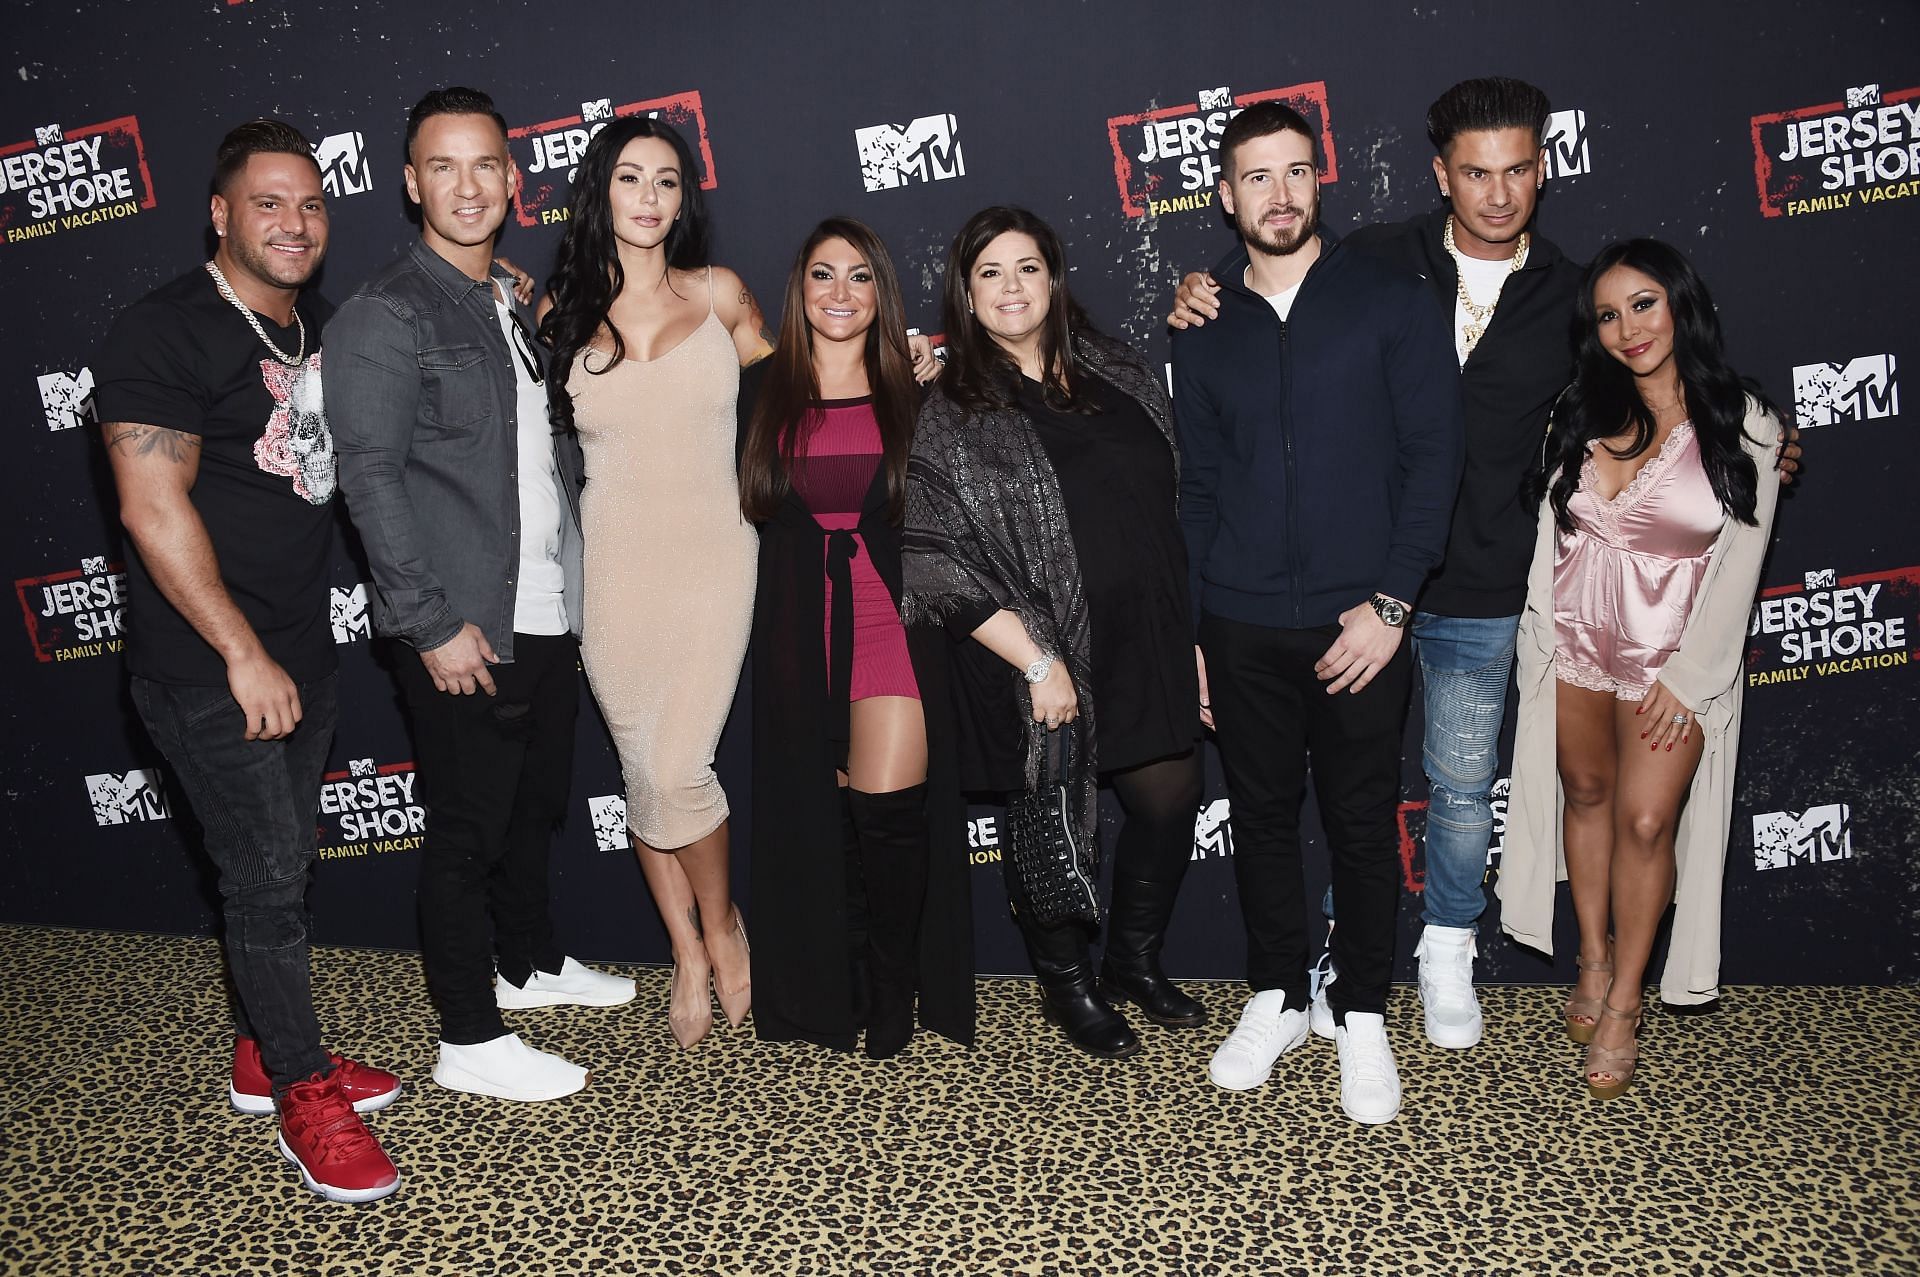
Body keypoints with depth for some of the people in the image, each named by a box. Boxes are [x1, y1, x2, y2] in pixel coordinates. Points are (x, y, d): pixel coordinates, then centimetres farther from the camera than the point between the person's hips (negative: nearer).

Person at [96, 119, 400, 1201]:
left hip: (301, 652, 8)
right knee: (269, 877, -2)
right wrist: (243, 655, -19)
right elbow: (154, 508, -18)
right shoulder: (166, 332, -14)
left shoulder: (317, 322, 10)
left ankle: (264, 1054, 33)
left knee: (282, 865, 16)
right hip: (210, 669, -7)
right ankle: (304, 1095, 13)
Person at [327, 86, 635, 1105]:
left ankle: (532, 963, 40)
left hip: (545, 611, 8)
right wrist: (435, 624, -19)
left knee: (535, 804, 20)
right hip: (462, 628, -8)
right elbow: (370, 480, -16)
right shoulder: (383, 315, -11)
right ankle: (469, 1041, 15)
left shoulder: (515, 307, 14)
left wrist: (572, 572, 11)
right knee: (468, 828, 3)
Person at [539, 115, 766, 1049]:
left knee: (677, 770, -11)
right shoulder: (564, 311, 4)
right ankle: (686, 954, 26)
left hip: (711, 552, -1)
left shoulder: (720, 296, 3)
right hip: (613, 561, 2)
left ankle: (723, 926, 17)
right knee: (642, 771, 7)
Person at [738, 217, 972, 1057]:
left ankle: (897, 986, 10)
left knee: (889, 808, -12)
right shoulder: (765, 394, 7)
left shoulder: (912, 392, 7)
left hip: (893, 619, -1)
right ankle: (835, 991, 23)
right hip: (799, 632, 1)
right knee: (814, 816, 5)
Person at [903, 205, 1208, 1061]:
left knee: (1170, 800, 13)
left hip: (1142, 647, 4)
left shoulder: (1121, 378, 6)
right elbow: (936, 558, -13)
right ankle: (1068, 984, 34)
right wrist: (1037, 662, -17)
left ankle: (1136, 959, 38)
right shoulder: (948, 416, -7)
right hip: (1030, 663, -4)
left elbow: (1175, 512, 11)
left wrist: (1192, 636, 8)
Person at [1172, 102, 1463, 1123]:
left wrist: (1392, 602, -12)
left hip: (1361, 619, -3)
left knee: (1362, 821, 6)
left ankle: (1361, 1014, 23)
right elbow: (1199, 488, 13)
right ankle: (1276, 998, 28)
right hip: (1241, 626, 3)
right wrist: (1187, 632, 9)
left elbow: (1434, 455, -4)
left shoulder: (1391, 301, 0)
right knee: (1261, 813, 11)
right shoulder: (1206, 327, 9)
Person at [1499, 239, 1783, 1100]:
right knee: (1586, 794, 14)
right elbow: (1549, 534, 7)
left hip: (1675, 660, -3)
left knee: (1646, 821, -3)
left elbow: (1738, 564, -8)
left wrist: (1686, 677, -11)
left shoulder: (1743, 427, -8)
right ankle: (1594, 959, 32)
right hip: (1573, 643, 3)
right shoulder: (1581, 414, 1)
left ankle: (1623, 1004, 12)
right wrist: (1540, 636, 3)